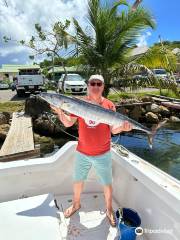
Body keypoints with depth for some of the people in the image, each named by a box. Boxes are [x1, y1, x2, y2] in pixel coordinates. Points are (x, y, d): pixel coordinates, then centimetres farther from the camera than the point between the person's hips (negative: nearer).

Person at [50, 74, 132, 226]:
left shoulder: (109, 105, -8)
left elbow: (113, 130, -8)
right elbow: (68, 123, -4)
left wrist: (122, 127, -29)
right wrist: (60, 112, -20)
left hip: (103, 154, -1)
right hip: (82, 153, 2)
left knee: (107, 184, 15)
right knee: (77, 181, 20)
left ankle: (109, 210, 42)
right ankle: (76, 204, 49)